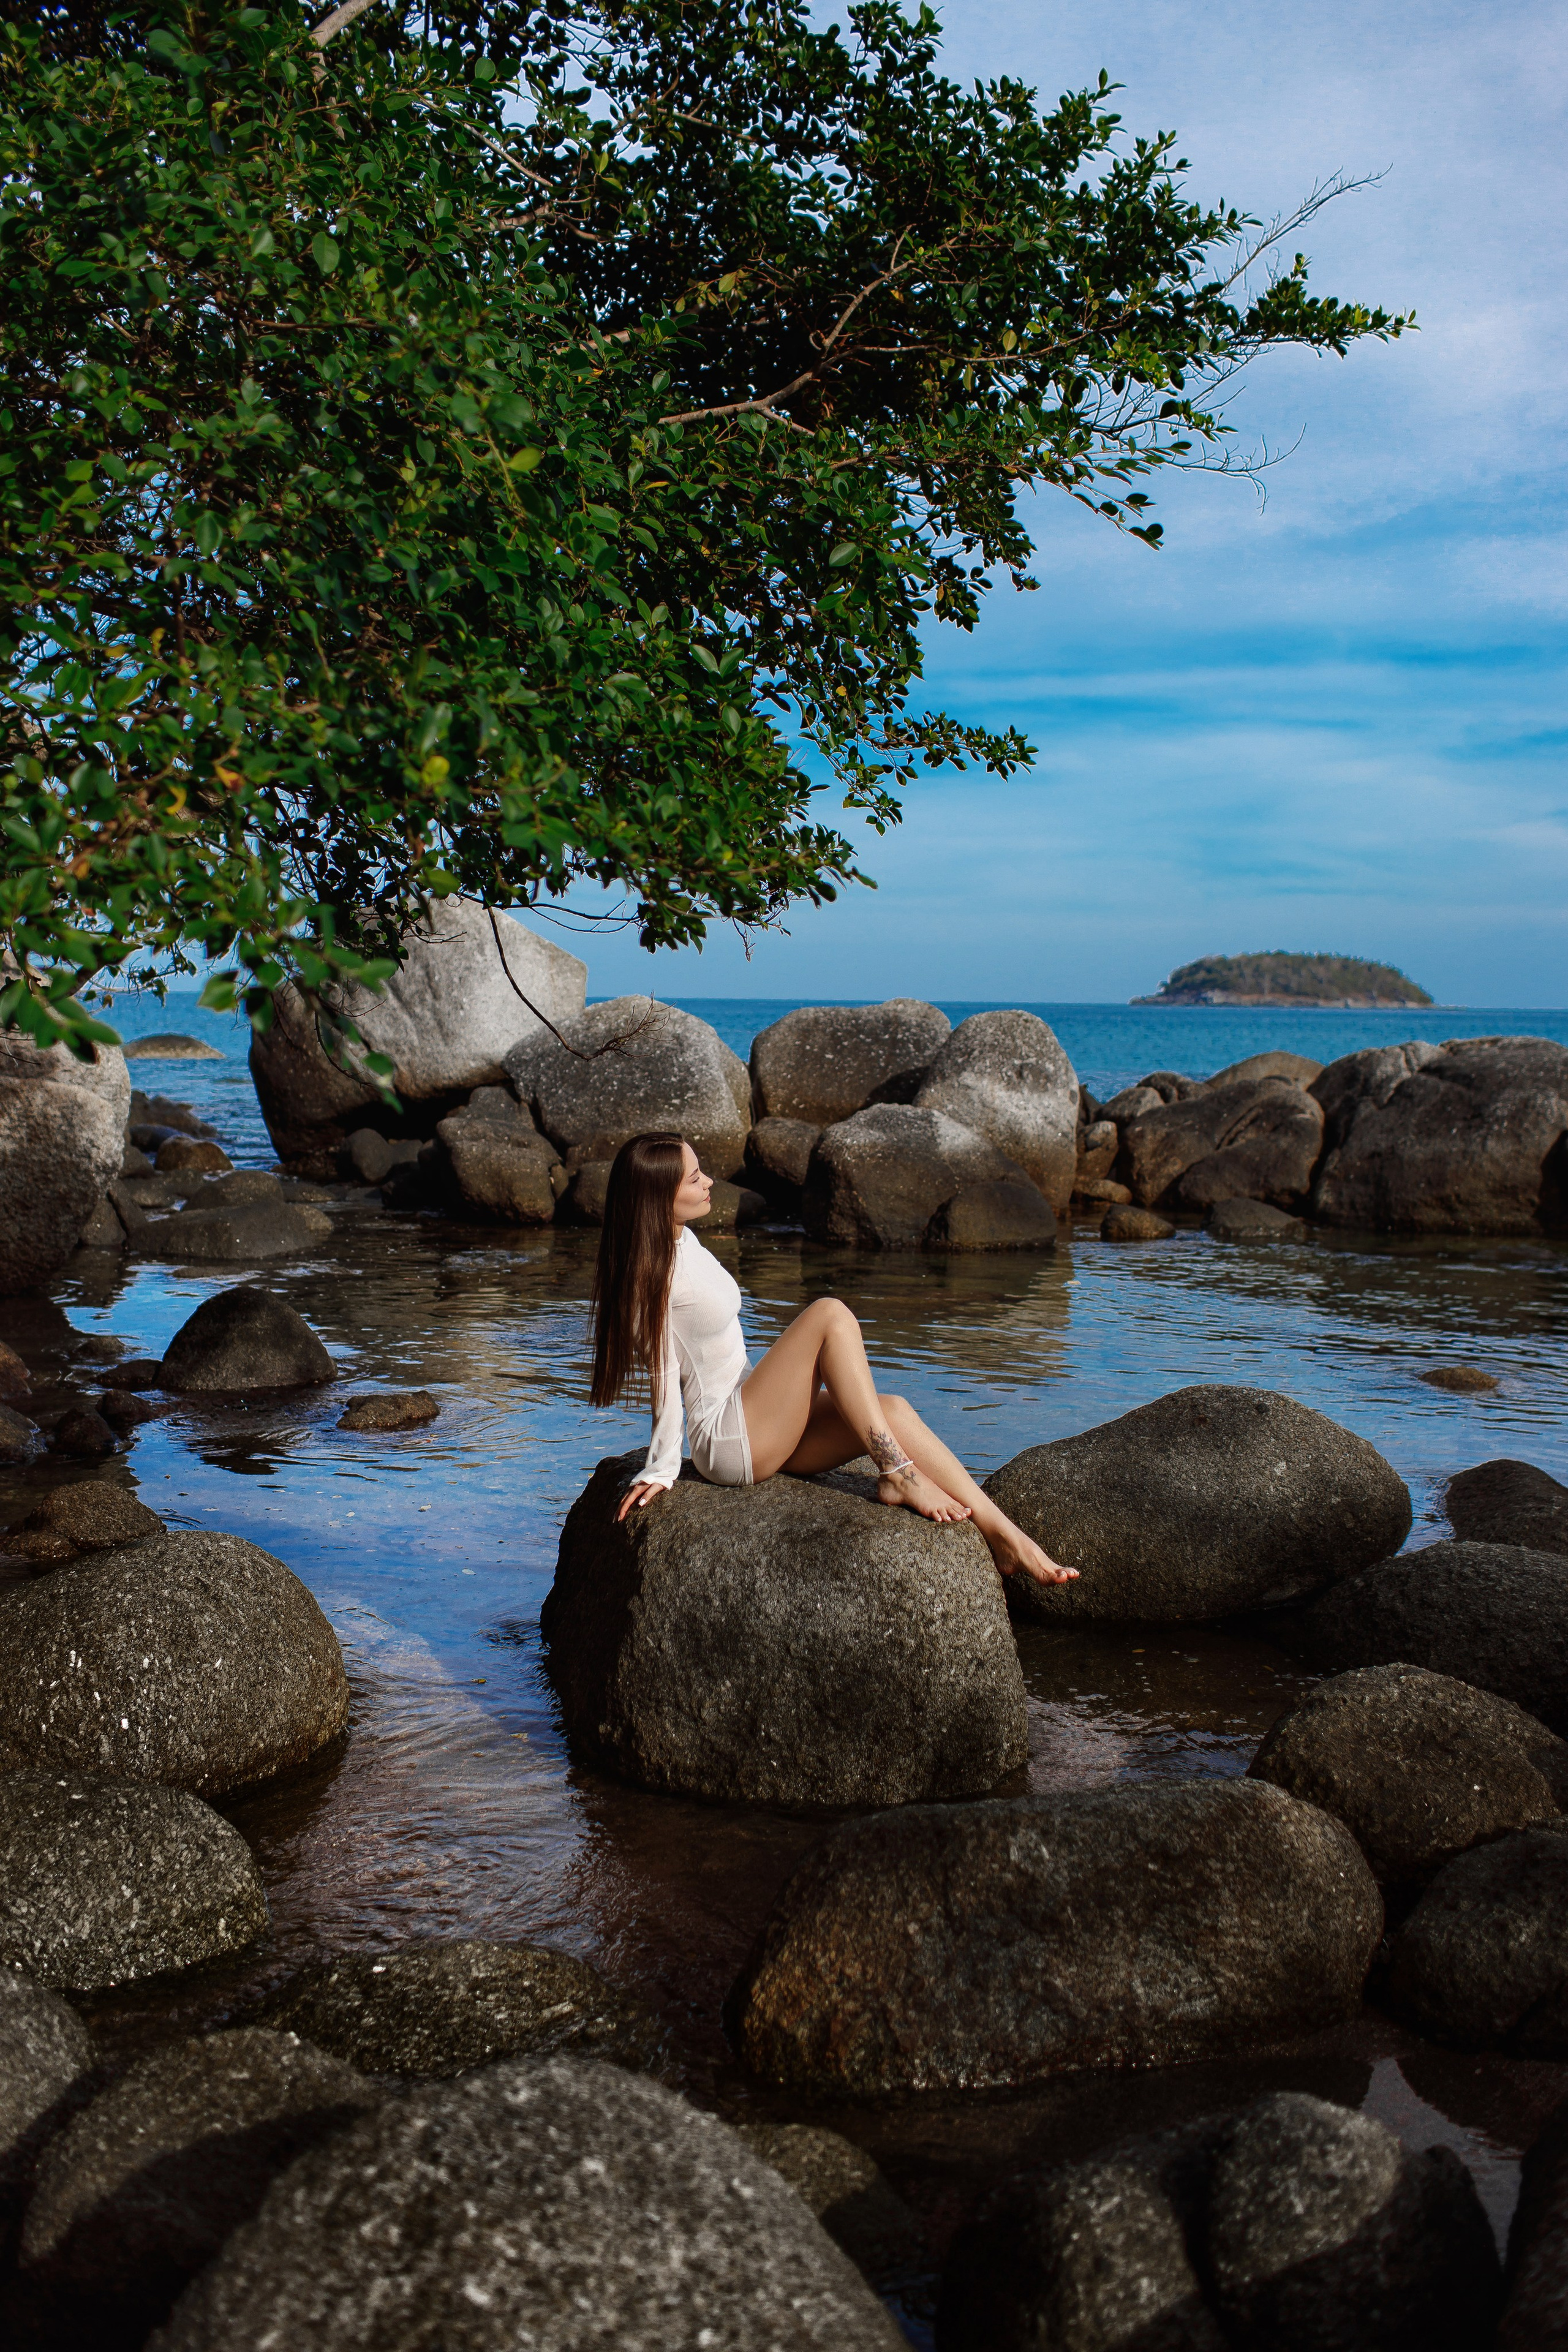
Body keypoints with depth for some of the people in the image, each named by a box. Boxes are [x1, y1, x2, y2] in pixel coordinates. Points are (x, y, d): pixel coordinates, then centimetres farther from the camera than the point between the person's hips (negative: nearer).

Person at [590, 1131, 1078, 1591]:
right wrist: (661, 1470, -11)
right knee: (831, 1315, -20)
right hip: (726, 1441, -9)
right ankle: (897, 1473, -22)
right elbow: (665, 1375, -15)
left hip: (760, 1434, 9)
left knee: (893, 1411, -10)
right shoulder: (652, 1272, -16)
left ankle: (1002, 1534, -18)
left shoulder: (683, 1242, 12)